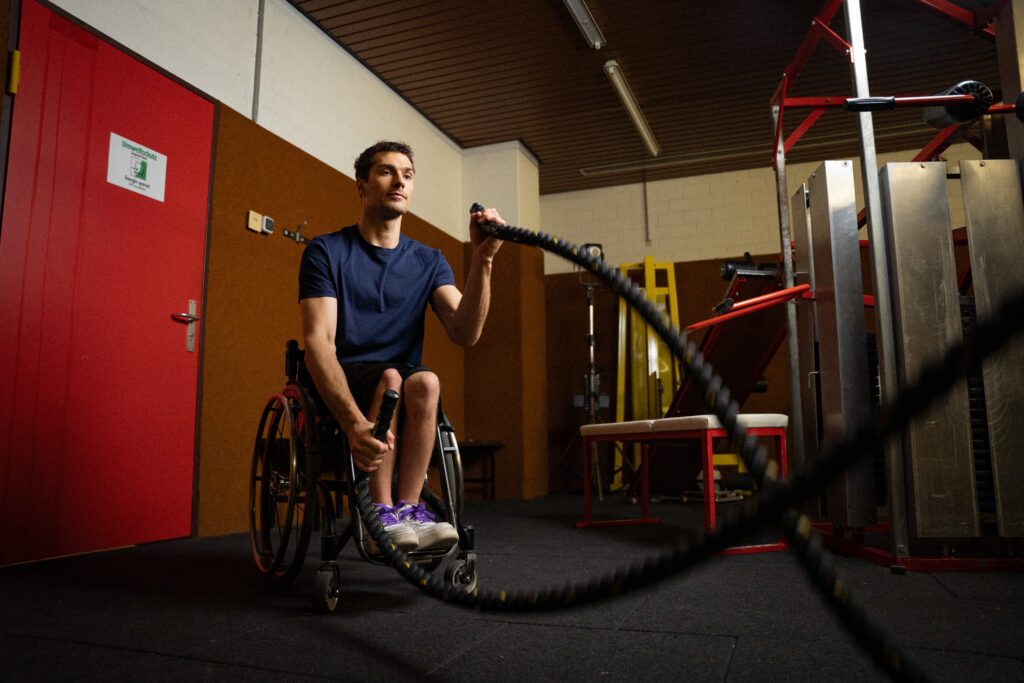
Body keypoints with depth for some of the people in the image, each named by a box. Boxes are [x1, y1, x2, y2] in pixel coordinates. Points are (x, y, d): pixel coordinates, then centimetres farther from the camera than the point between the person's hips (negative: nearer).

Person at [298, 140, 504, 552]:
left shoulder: (428, 262, 7)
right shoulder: (326, 251, -2)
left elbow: (465, 333, -9)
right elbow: (318, 343, -16)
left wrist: (482, 259, -24)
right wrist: (354, 422, -33)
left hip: (402, 392, 2)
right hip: (339, 392, -2)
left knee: (425, 381, -31)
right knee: (390, 377, -33)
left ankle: (407, 508, -25)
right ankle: (381, 514, -27)